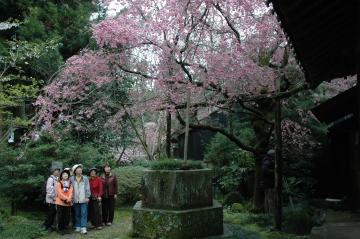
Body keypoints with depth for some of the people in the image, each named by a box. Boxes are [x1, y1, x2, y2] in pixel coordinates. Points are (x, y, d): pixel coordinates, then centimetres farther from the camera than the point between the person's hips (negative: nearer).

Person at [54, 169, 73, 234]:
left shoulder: (70, 183, 13)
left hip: (68, 203, 3)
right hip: (60, 202, -3)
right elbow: (59, 193, -9)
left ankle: (65, 228, 14)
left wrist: (69, 199, -17)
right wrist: (66, 198, -16)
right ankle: (60, 229, 10)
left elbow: (71, 192, 1)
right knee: (60, 216, 0)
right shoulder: (59, 183, 1)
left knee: (67, 216, 4)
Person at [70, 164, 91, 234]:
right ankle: (78, 227, 19)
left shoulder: (85, 178, 4)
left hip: (83, 199, -1)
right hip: (75, 199, 1)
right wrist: (71, 197, -1)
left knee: (84, 213, -6)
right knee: (77, 214, 10)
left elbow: (87, 188, 3)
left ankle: (83, 228, -7)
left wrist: (87, 197, -3)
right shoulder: (72, 179, 4)